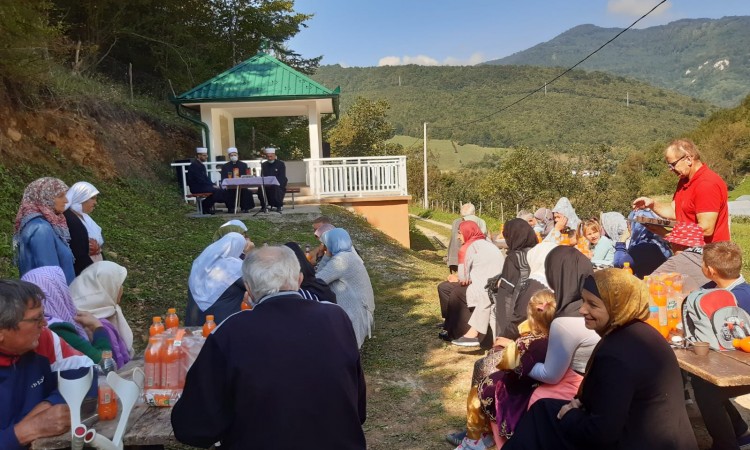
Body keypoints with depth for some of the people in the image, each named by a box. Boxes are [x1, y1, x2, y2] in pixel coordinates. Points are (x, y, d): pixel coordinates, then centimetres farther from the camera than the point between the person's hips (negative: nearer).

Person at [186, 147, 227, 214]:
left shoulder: (200, 165, 19)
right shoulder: (194, 165, -13)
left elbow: (205, 178, 19)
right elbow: (200, 180, -20)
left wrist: (212, 184, 1)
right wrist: (212, 185, -17)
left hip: (201, 186, 10)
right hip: (197, 188, -10)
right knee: (216, 191, -24)